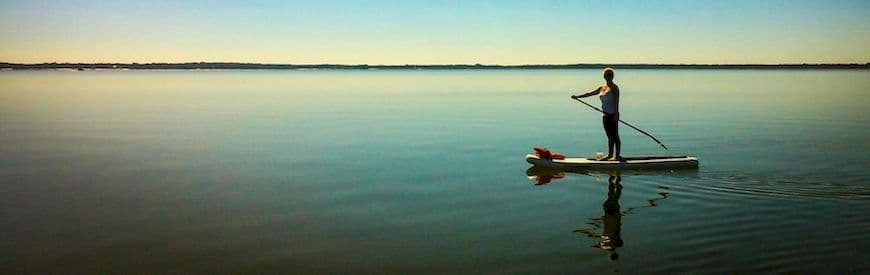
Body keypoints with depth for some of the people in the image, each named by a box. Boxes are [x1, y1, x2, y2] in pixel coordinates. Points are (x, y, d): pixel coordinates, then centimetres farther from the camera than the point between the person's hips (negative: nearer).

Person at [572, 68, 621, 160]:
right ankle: (610, 154, 17)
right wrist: (578, 96, 12)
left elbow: (616, 101, -16)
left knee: (615, 135, -3)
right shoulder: (602, 88, 15)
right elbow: (590, 93, 17)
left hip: (613, 115, -8)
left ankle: (617, 155, 2)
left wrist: (616, 114, -23)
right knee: (609, 136, 12)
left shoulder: (614, 88, -8)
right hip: (606, 115, 8)